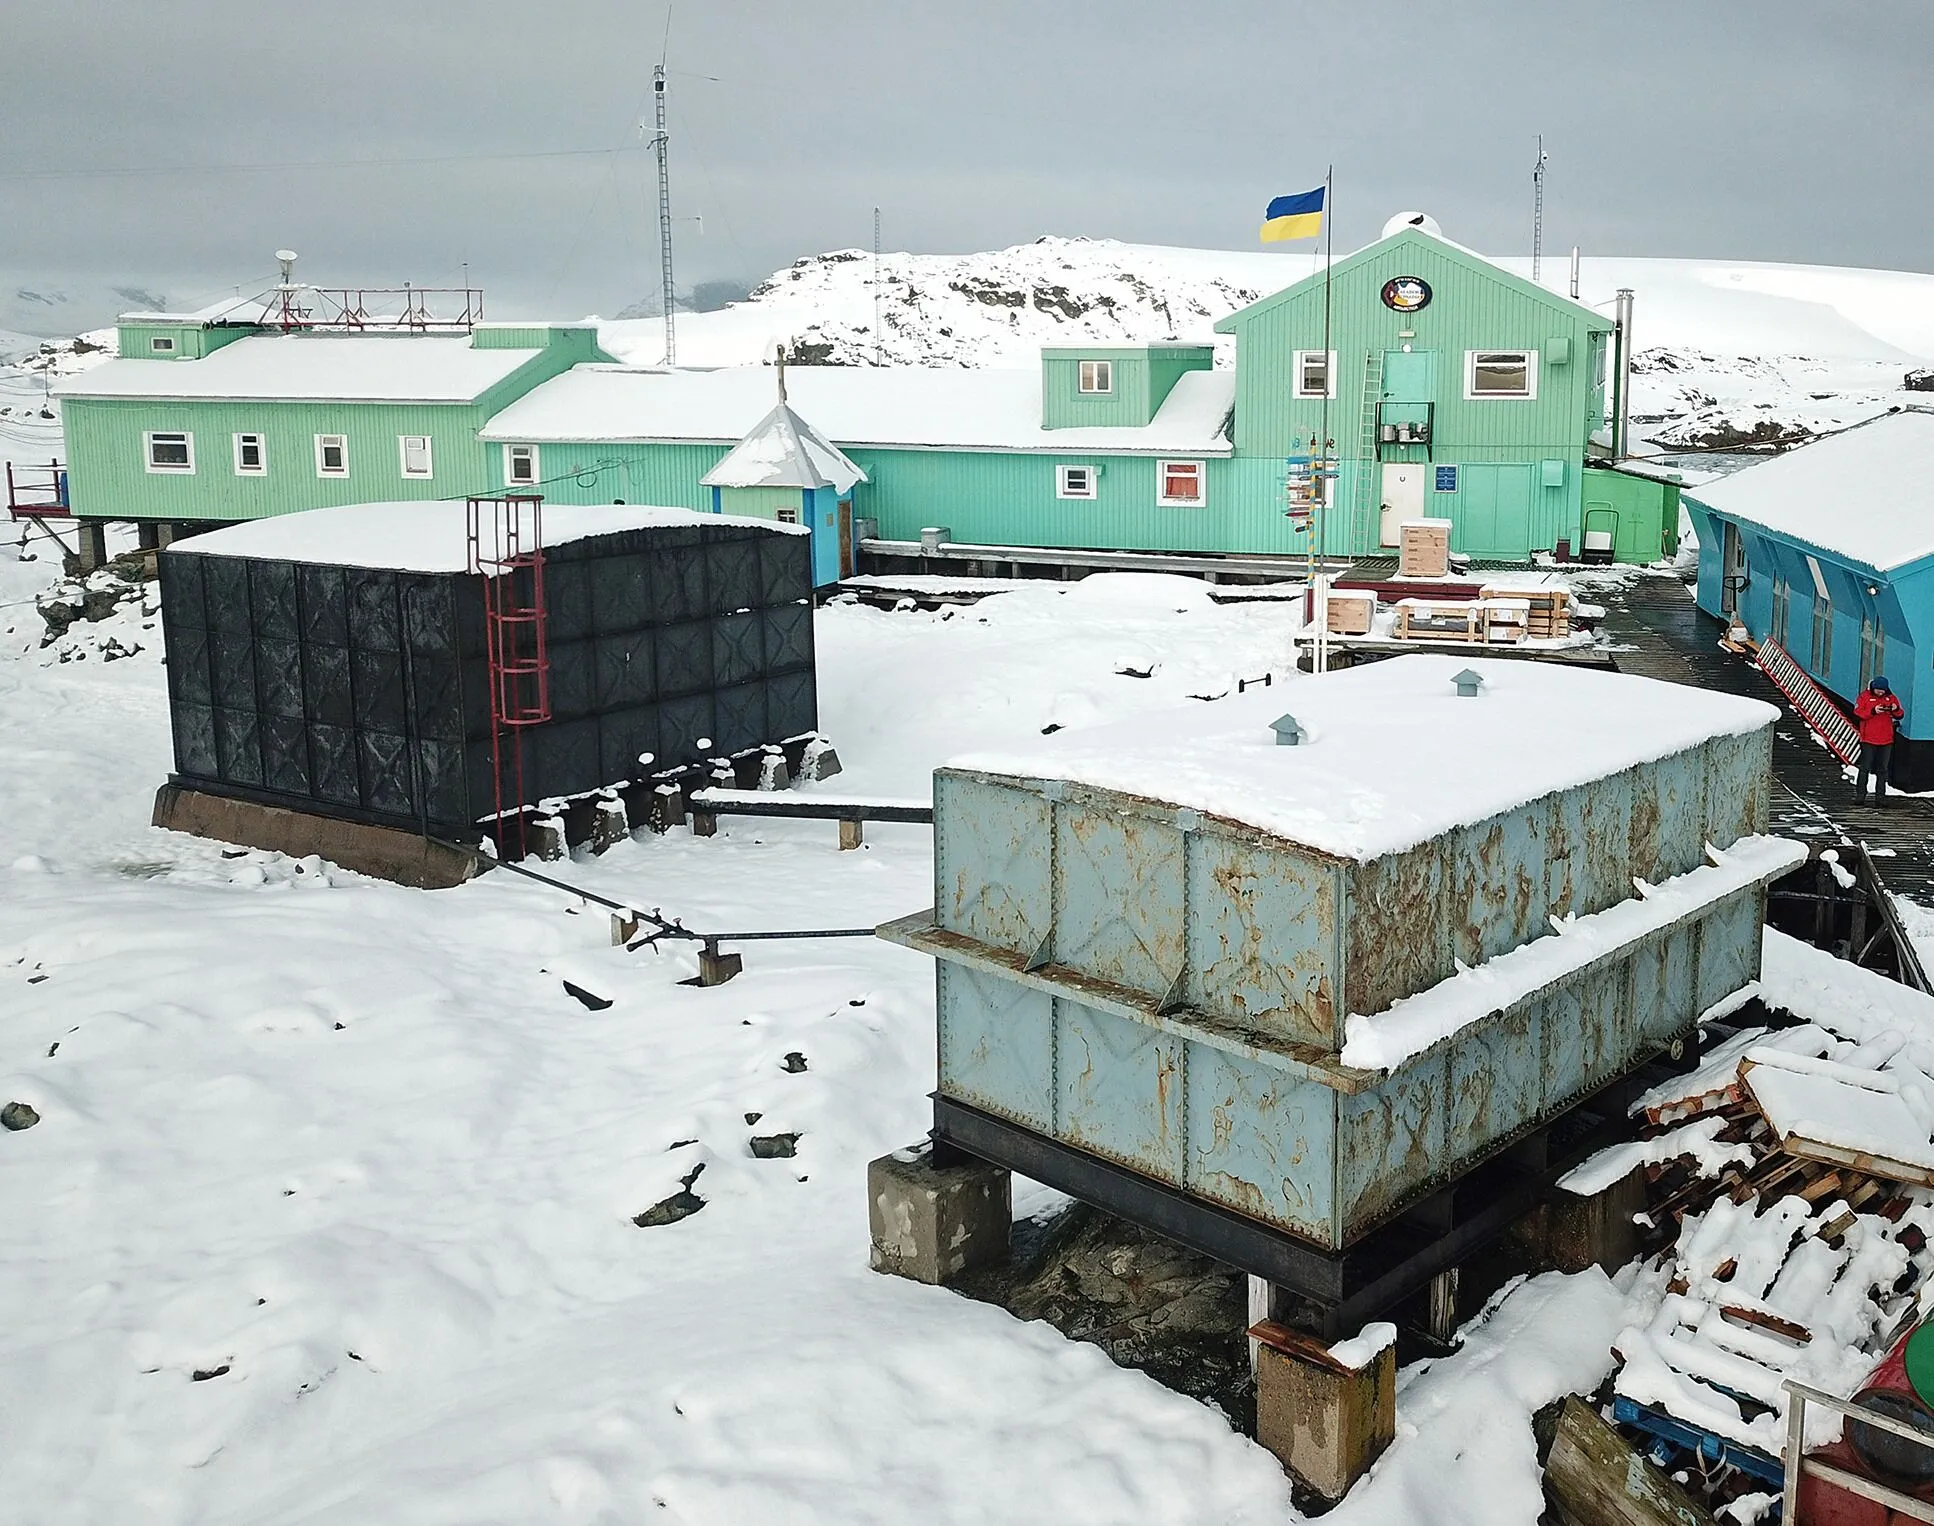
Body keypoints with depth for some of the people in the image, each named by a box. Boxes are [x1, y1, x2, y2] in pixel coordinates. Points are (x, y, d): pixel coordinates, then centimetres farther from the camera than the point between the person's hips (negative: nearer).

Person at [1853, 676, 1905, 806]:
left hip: (1886, 741, 3)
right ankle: (1860, 795, 4)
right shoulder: (1865, 696, -4)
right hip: (1868, 740, -3)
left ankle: (1880, 796, 12)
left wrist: (1896, 710, -15)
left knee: (1882, 770, 8)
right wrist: (1873, 711, -24)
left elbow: (1900, 716, 7)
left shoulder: (1891, 697, 5)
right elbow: (1857, 714, -12)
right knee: (1865, 768, 0)